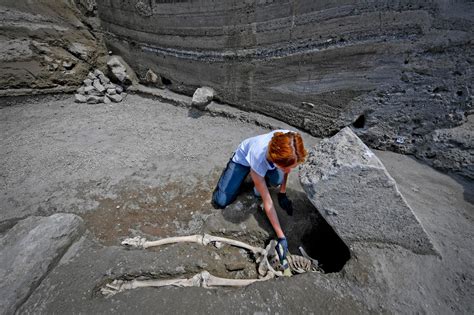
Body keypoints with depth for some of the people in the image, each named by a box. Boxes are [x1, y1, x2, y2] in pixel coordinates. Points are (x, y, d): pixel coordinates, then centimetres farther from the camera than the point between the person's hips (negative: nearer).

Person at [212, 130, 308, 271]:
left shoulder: (291, 140, -34)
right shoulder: (259, 160, -44)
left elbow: (288, 166, -8)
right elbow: (267, 202, -31)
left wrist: (282, 193, -7)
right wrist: (281, 237, -27)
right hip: (243, 158, -3)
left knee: (277, 180, -32)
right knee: (221, 201, -10)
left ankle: (262, 181, 5)